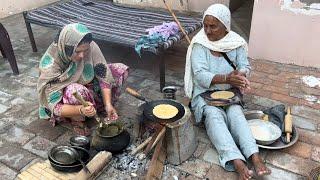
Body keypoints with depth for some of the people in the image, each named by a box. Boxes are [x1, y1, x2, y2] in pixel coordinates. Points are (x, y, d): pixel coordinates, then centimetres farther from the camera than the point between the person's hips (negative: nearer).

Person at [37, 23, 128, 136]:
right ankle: (77, 121, -9)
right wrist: (81, 110, -49)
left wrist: (108, 104, -31)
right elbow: (55, 107, -31)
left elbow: (104, 76, -18)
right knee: (76, 91, -40)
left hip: (89, 87, 4)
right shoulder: (51, 64, -33)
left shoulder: (91, 47, -26)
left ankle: (103, 108, 3)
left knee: (121, 70, -11)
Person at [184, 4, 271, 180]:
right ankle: (238, 163, -41)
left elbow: (244, 66, 1)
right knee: (214, 116, -30)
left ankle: (255, 157, -36)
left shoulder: (236, 43, 0)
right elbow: (200, 76, -19)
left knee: (236, 113, -26)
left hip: (229, 93, 3)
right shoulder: (200, 45, -11)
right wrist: (226, 78, -33)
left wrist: (240, 75, -24)